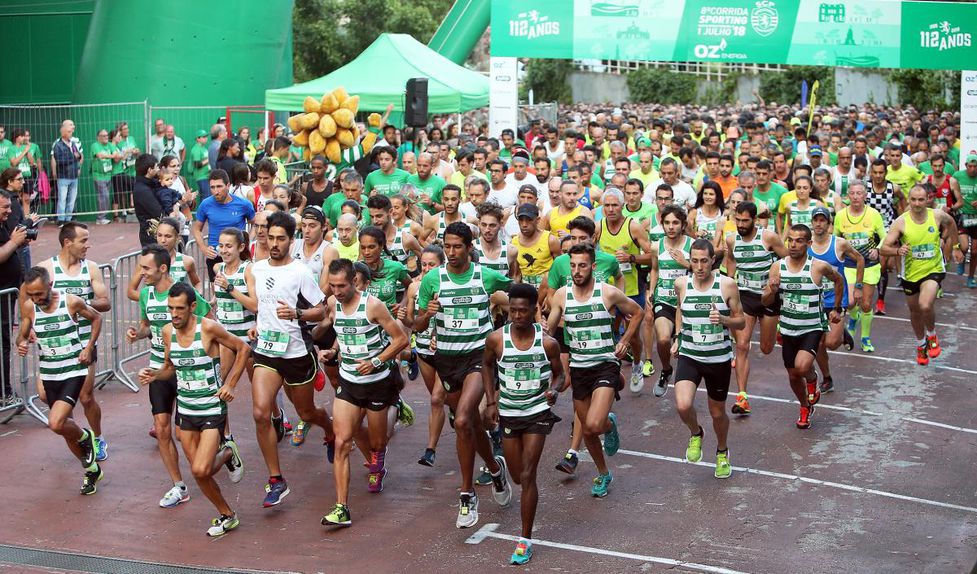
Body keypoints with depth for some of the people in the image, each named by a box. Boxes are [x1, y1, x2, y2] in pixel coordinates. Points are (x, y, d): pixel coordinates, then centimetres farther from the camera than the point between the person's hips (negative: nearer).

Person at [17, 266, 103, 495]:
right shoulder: (29, 307, -5)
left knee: (56, 423, -22)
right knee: (65, 426, 13)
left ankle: (85, 437, 11)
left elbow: (96, 318, 4)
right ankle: (92, 470, 34)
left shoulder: (71, 302, -13)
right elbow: (23, 335, 9)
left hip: (73, 372, -5)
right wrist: (22, 343, -15)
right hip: (48, 375, 5)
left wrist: (89, 348, -6)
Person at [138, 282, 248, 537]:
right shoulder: (168, 331, 1)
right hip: (185, 410, 6)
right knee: (199, 473, 7)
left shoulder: (208, 328, -16)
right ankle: (227, 516, 29)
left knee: (200, 470, -18)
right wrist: (155, 375, -6)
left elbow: (243, 349, -5)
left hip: (212, 409, -5)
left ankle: (228, 453, 15)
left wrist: (229, 384, -10)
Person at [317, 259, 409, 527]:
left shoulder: (372, 305, -17)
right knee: (342, 443, -11)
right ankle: (342, 509, -13)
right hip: (348, 382, 3)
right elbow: (321, 326, 22)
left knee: (377, 442, 13)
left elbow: (401, 338, -13)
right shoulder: (332, 304, -2)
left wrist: (376, 361, -20)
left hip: (377, 382, -3)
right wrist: (330, 350, 6)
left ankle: (377, 469, 52)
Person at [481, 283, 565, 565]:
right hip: (507, 414, 2)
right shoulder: (496, 339, -11)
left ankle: (525, 539, 1)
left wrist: (554, 390, -21)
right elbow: (486, 365, 9)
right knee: (517, 476, 13)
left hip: (538, 413, -2)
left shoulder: (547, 343, -14)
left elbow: (559, 374, 1)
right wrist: (491, 402, 3)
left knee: (527, 476, -8)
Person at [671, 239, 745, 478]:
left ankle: (722, 452, 45)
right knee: (683, 405, -22)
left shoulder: (727, 285, -9)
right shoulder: (681, 284, -3)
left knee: (718, 413, 14)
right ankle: (696, 434, 13)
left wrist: (724, 319, -21)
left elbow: (741, 321, -1)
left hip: (719, 359, -1)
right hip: (688, 356, 1)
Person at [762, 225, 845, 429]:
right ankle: (805, 407, 43)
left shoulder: (819, 267, -13)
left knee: (802, 367, -26)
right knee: (793, 375, 15)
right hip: (788, 330, 4)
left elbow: (839, 280, 9)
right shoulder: (777, 267, -6)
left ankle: (812, 379, 10)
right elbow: (766, 302, -1)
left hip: (812, 328, -3)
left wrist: (837, 309, 13)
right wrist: (771, 292, -23)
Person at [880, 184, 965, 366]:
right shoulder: (901, 222, -16)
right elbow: (884, 248, -17)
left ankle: (932, 336, 6)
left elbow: (951, 224, 14)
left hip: (934, 270, -2)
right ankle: (921, 344, 45)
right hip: (910, 273, 2)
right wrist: (898, 251, -36)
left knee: (925, 305, -25)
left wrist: (956, 247, 18)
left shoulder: (937, 215, -11)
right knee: (915, 311, 18)